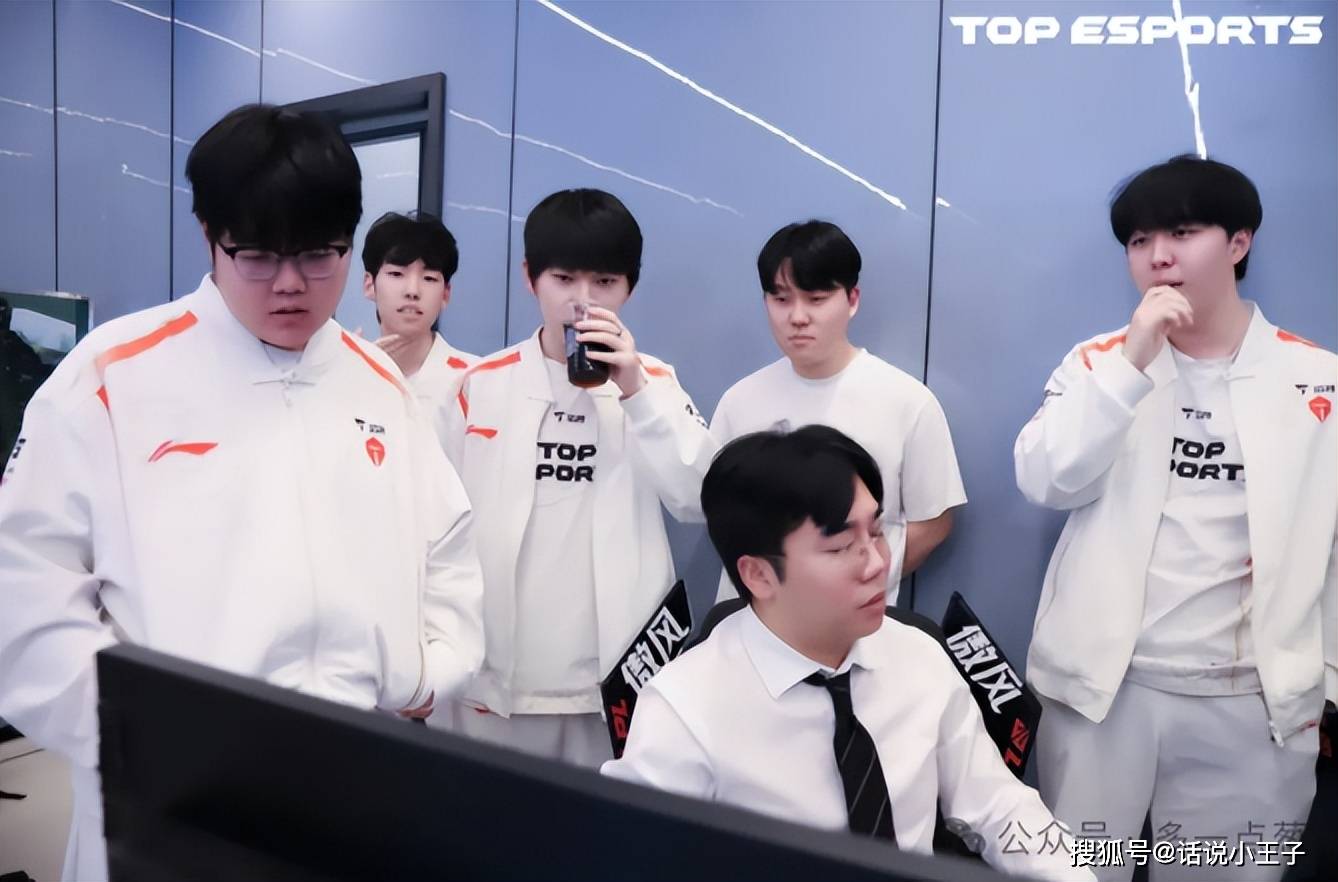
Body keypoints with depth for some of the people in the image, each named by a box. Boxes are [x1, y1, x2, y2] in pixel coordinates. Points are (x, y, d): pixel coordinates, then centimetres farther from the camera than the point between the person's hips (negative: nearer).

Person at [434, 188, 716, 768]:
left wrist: (635, 390, -18)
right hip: (490, 677, 1)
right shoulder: (482, 384, 1)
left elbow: (703, 499, -11)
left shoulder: (653, 383, 1)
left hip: (614, 678, 0)